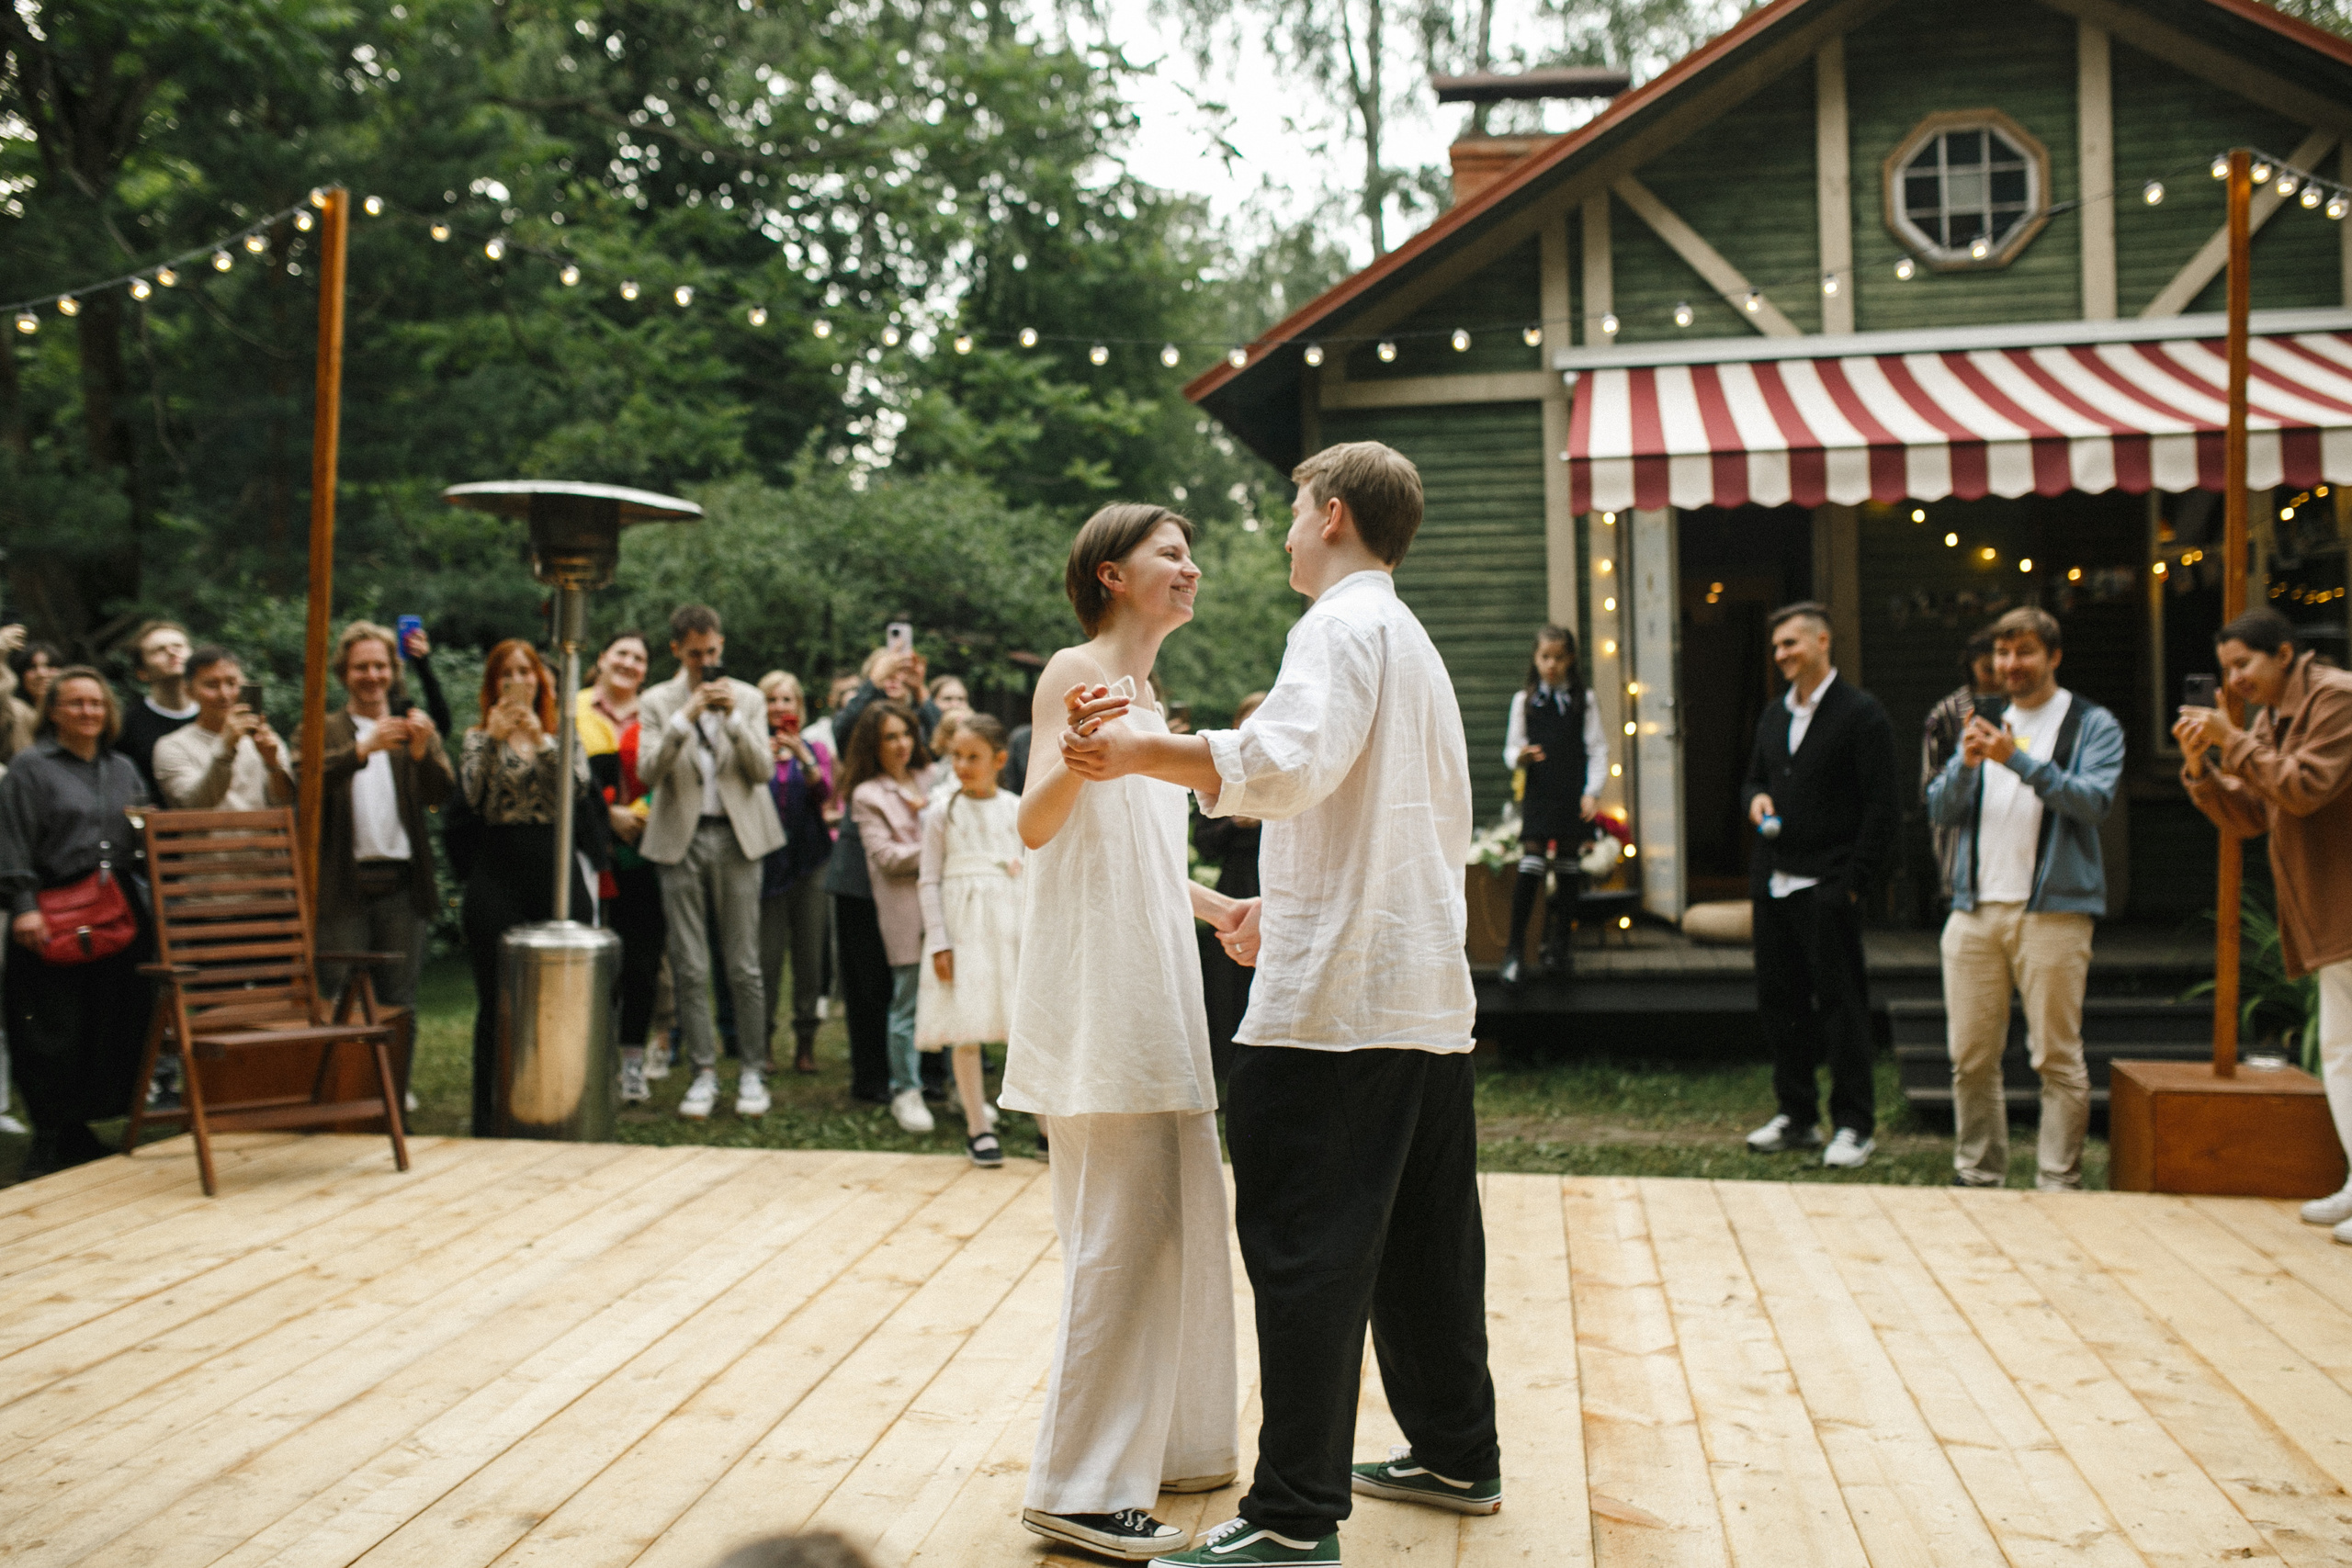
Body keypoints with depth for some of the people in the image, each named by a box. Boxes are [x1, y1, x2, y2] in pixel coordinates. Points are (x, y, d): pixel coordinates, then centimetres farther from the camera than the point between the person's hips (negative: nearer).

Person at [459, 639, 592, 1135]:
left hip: (554, 871, 1)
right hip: (496, 875, -1)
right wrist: (493, 738, -18)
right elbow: (471, 793, -8)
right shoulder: (479, 737, 10)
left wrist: (540, 738, -18)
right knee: (497, 1001, 1)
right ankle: (489, 1117, 8)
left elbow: (575, 786, -8)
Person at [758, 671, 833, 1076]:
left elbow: (824, 792, -6)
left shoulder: (815, 749, 12)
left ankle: (805, 1042, 7)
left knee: (809, 952, 0)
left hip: (809, 861, 2)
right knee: (766, 954, -7)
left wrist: (803, 757, -22)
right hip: (766, 859, -2)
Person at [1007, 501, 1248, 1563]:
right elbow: (1036, 826, -20)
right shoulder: (1074, 674, -7)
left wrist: (1217, 909, 21)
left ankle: (1171, 1442, 26)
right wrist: (1075, 754, -38)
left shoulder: (1145, 697, 19)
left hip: (1155, 991, 10)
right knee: (1122, 1226, -9)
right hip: (1096, 991, -10)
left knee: (1182, 1215, 14)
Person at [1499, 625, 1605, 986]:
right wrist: (1519, 756, -15)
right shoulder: (1524, 700, 8)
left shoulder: (1584, 700, 8)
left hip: (1574, 795, 1)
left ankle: (1558, 945, 15)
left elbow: (1596, 749, 5)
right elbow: (1511, 747, 8)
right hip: (1538, 793, -1)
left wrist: (1592, 791, -5)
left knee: (1568, 869, 4)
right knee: (1530, 866, -11)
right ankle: (1515, 949, -6)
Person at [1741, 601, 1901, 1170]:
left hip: (1828, 888, -7)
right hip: (1773, 883, 8)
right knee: (1777, 1000, 11)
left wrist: (1855, 881, -15)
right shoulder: (1774, 715, 16)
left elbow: (1880, 807, -10)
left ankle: (1854, 1125, 6)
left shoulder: (1861, 713, -7)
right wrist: (1757, 798, 3)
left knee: (1841, 1003, -2)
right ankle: (1797, 1116, 23)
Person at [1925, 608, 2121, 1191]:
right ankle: (1978, 1174, 16)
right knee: (1971, 1056, 5)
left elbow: (2094, 802, -12)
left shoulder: (2092, 725, 4)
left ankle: (2057, 1182, 3)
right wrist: (1966, 765, -7)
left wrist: (2019, 760, -20)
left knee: (2058, 1058, -4)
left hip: (2053, 912, -4)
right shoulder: (1984, 723, 20)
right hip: (1975, 909, 5)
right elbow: (1939, 810, 12)